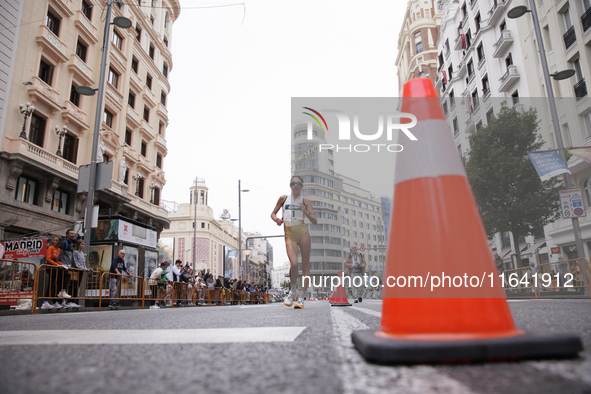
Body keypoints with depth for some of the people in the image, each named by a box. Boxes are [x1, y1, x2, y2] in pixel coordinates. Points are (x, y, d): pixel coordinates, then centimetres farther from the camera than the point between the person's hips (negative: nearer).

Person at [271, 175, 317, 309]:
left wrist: (306, 213, -12)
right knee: (294, 263, -19)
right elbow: (273, 213, 22)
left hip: (303, 232, 1)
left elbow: (315, 221, 6)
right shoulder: (283, 199, 14)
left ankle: (301, 298, 7)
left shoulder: (306, 201, 10)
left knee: (305, 266, -2)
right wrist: (277, 220, 0)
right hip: (289, 234, 0)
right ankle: (293, 291, 7)